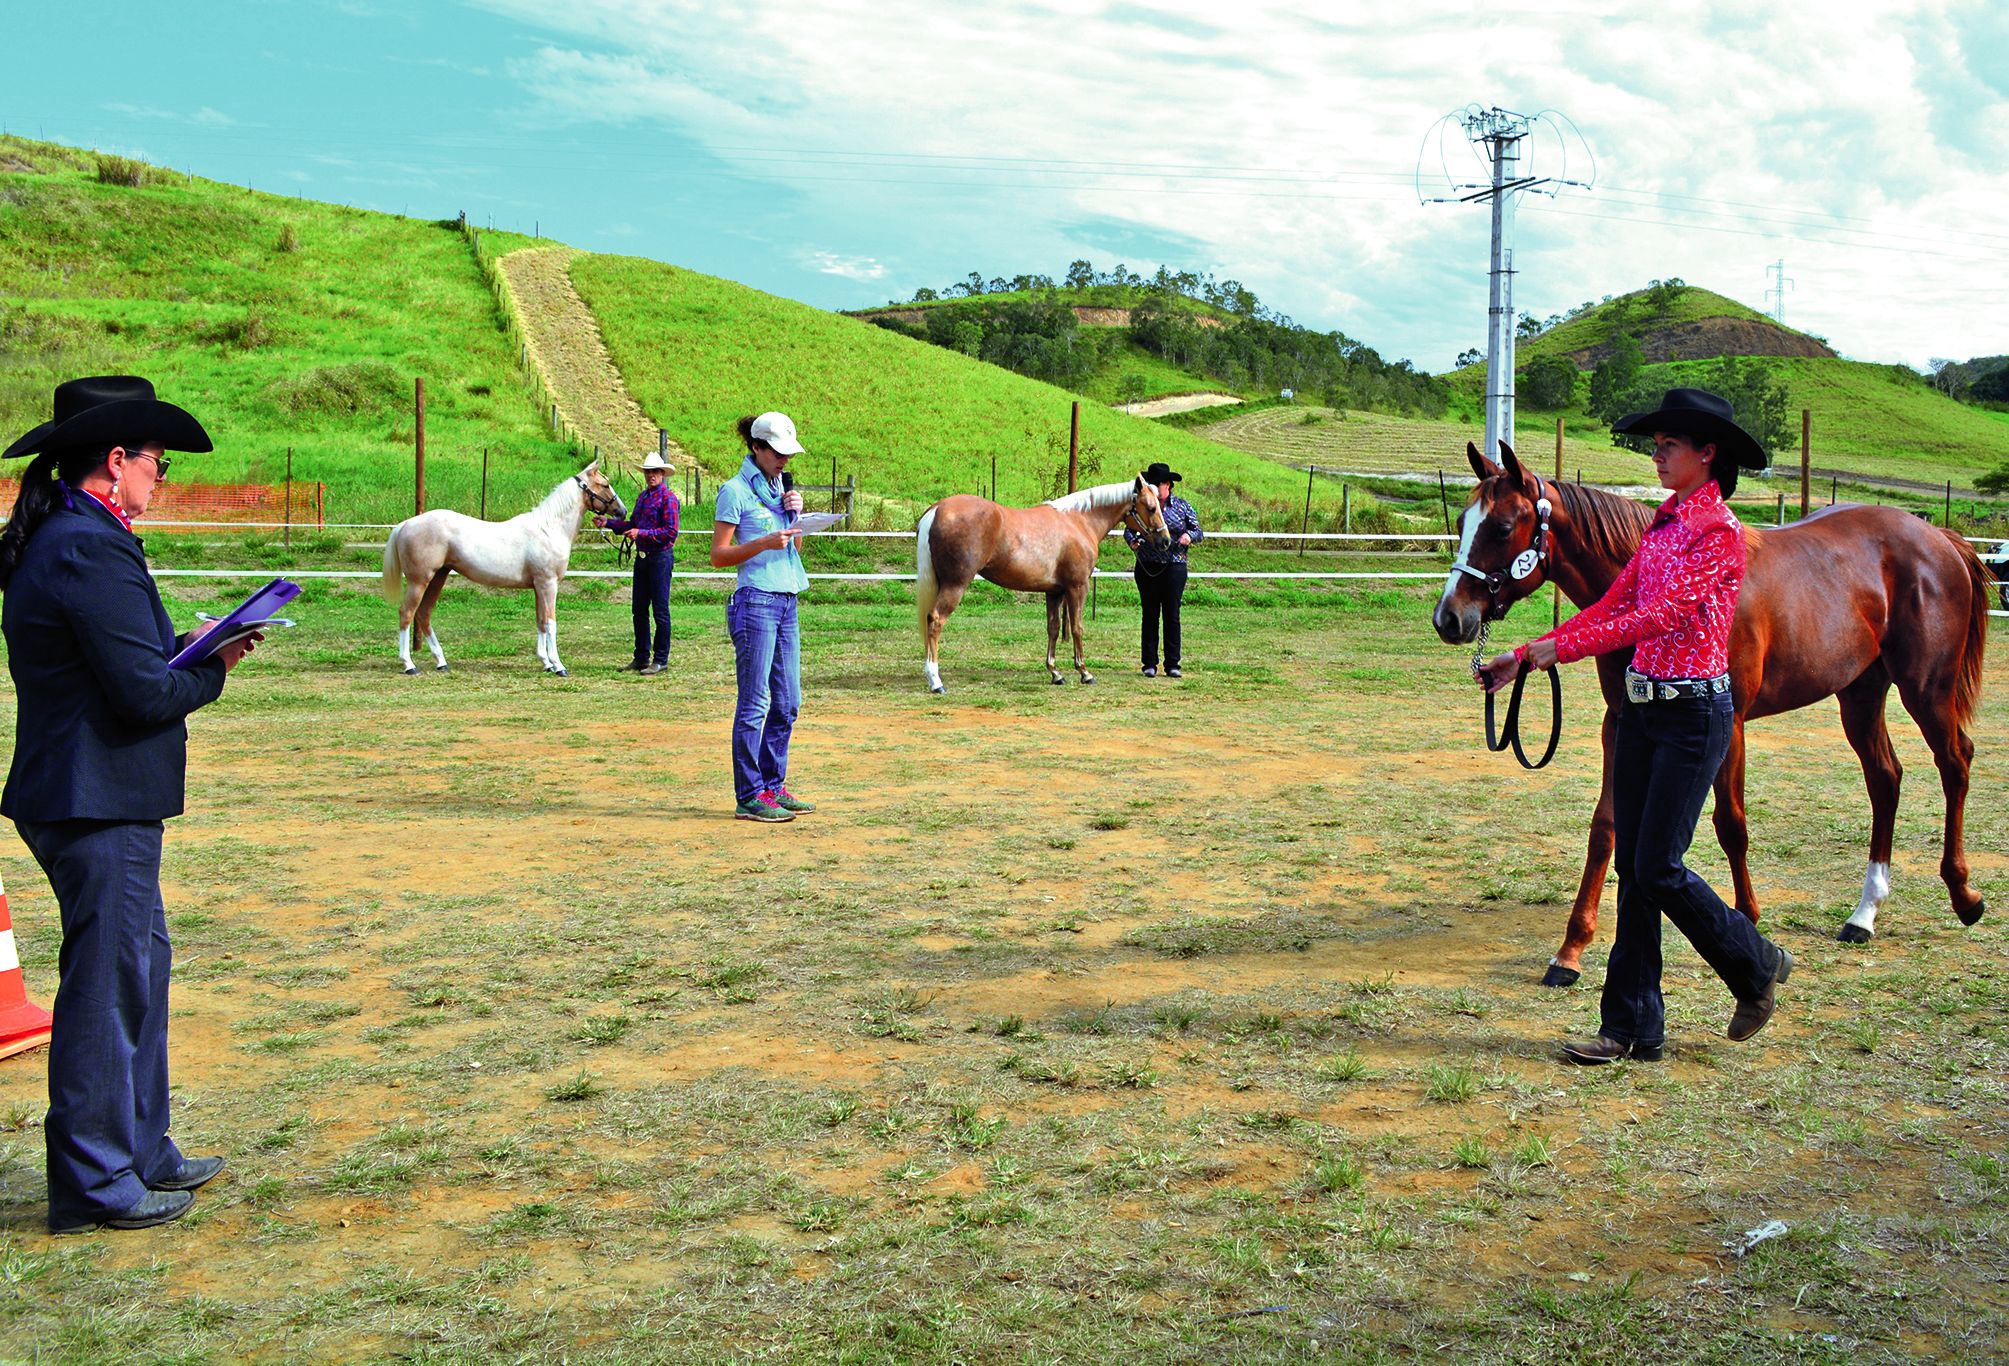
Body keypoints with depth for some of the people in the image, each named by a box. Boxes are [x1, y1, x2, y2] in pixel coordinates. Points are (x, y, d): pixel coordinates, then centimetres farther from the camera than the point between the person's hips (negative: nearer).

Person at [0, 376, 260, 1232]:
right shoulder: (93, 551, -20)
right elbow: (145, 693, -22)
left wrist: (191, 649, 7)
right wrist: (213, 671, -5)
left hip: (86, 798, 11)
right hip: (100, 804, -11)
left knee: (140, 963, 18)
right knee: (110, 984, -2)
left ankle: (139, 1150, 29)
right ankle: (95, 1184, 9)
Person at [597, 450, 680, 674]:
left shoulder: (668, 498, -11)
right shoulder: (643, 496, 15)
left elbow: (670, 531, -18)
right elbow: (632, 524, 20)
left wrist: (641, 533, -22)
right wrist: (608, 523, 10)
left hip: (660, 559, -9)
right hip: (642, 558, 9)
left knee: (660, 611, -2)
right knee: (639, 609, 12)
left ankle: (660, 660, 4)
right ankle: (641, 657, 20)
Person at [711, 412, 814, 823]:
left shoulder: (779, 487, 17)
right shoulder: (735, 490, -5)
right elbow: (719, 555, -8)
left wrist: (795, 515, 5)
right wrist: (765, 542, -19)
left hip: (786, 602, 8)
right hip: (755, 602, -8)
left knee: (787, 703, 9)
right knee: (755, 703, -7)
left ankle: (773, 786, 19)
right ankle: (749, 797, -3)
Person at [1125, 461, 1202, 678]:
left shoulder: (1183, 506, 5)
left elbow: (1199, 532, 6)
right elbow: (1128, 529, 5)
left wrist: (1190, 536, -17)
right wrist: (1132, 540, -17)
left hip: (1174, 567, -1)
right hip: (1147, 568, 1)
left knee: (1172, 615, 0)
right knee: (1150, 614, 4)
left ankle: (1172, 664, 6)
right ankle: (1150, 664, 9)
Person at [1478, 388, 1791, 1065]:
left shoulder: (1720, 532, -12)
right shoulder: (1662, 527, 12)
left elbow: (1661, 615, -22)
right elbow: (1610, 606, 11)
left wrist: (1564, 648, -25)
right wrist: (1524, 657, 4)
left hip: (1695, 712, -8)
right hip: (1642, 706, 8)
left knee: (1657, 869, -5)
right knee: (1633, 867, 6)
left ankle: (1756, 965, 20)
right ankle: (1632, 1028, 12)